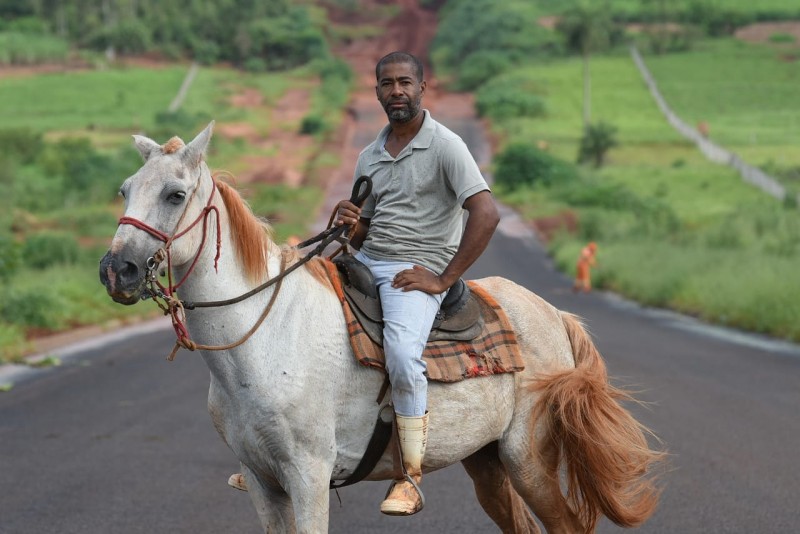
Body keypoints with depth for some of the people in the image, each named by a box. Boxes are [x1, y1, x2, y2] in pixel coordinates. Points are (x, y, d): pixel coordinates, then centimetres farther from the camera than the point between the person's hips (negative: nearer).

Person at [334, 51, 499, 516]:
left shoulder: (445, 146, -7)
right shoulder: (369, 158, 14)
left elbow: (486, 214, -17)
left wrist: (444, 279, -17)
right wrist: (351, 223, -4)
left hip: (416, 270, -8)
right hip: (364, 264, 8)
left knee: (402, 350, -35)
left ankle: (410, 481, -26)